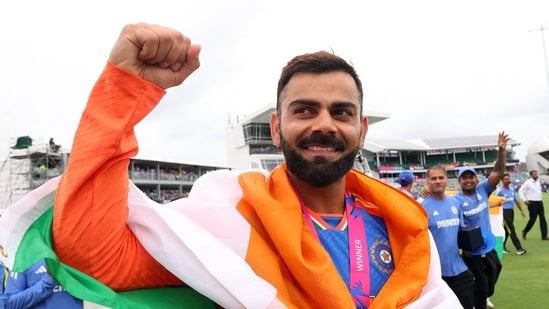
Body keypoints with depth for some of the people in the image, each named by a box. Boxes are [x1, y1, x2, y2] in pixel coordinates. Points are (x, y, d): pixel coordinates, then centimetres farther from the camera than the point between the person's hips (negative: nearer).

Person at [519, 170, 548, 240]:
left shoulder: (538, 182, 12)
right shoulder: (528, 182, -8)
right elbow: (520, 191, -8)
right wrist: (525, 200, -12)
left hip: (539, 202, 6)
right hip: (532, 203, -6)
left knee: (543, 218, 2)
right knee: (533, 219, -4)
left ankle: (544, 235, 4)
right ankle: (525, 231, 17)